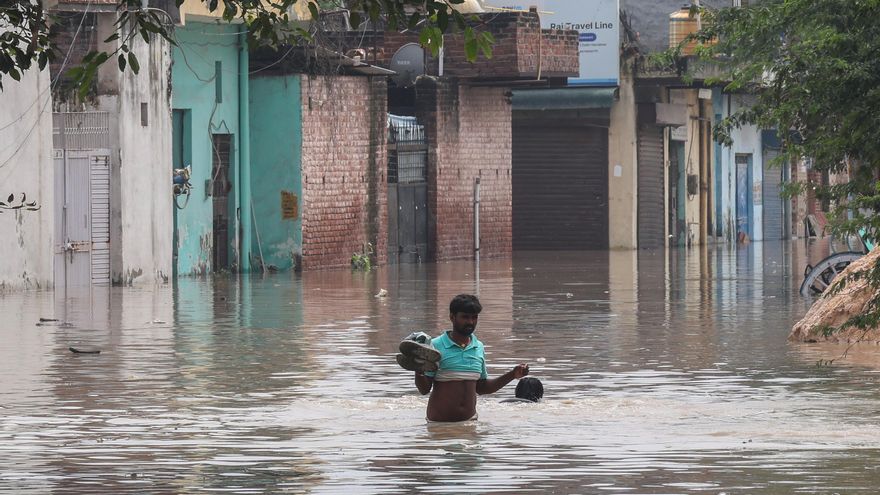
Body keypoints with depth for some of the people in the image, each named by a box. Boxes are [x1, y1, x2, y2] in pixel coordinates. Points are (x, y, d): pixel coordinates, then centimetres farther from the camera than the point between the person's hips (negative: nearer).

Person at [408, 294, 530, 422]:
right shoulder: (436, 345, -6)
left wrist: (511, 375, 12)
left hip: (469, 420, 4)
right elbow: (424, 389, -6)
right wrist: (418, 371, -27)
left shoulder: (479, 348, 10)